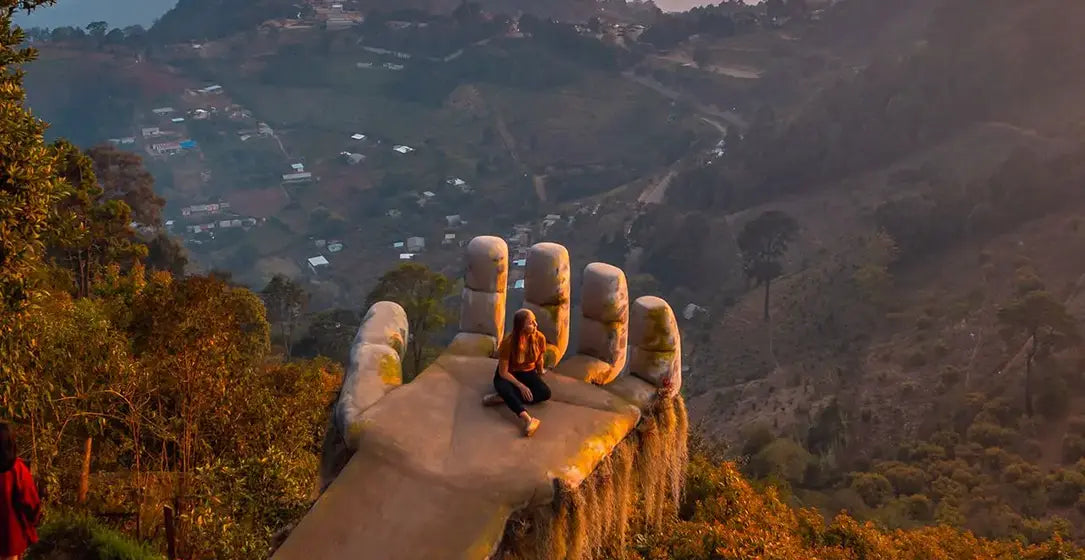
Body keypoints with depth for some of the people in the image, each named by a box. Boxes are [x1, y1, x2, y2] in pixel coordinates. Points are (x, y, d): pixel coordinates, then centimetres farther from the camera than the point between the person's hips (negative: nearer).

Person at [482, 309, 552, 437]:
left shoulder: (540, 338, -16)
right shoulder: (508, 342, -25)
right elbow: (503, 372, -20)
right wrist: (520, 386, -27)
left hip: (528, 373, 4)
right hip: (508, 375, -4)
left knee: (545, 393, -26)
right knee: (504, 387, -39)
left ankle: (501, 398, -27)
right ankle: (528, 419, -58)